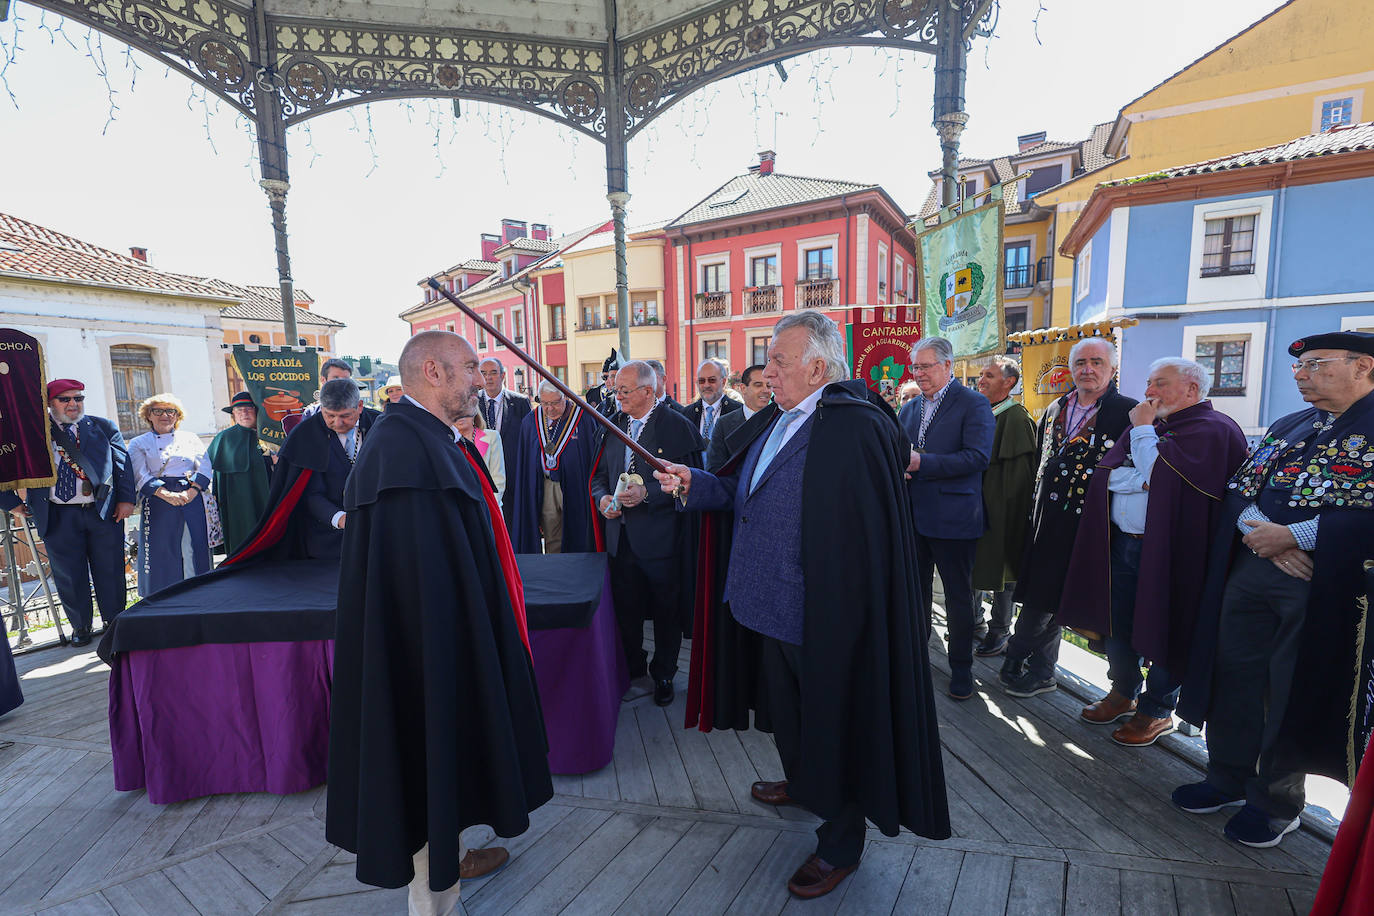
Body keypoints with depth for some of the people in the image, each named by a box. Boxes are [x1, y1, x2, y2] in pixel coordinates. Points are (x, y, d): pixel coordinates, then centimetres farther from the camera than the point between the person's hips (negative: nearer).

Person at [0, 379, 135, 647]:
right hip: (58, 516, 0)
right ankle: (80, 626, 26)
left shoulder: (103, 427, 5)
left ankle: (114, 622, 22)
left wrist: (126, 499, -2)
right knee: (69, 575, 8)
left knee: (110, 571, 6)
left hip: (105, 512, 0)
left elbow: (123, 463, 4)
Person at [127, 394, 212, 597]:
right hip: (157, 504, -1)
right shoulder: (138, 444, 10)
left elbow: (204, 468, 4)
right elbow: (141, 476, -3)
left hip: (192, 502, 1)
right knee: (161, 553, -2)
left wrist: (190, 492, -12)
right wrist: (167, 495, -17)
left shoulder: (190, 438, 14)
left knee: (194, 552, 0)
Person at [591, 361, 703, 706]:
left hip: (661, 539, -5)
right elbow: (600, 475, 17)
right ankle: (634, 671, 36)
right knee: (626, 612, 15)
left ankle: (663, 674, 32)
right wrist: (603, 498, -4)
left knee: (666, 613, 11)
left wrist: (647, 494, -22)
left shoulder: (677, 425, -9)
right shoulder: (615, 426, 10)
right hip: (621, 537, 5)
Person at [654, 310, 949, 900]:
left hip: (824, 618, -8)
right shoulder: (772, 422, 6)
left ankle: (841, 843, 37)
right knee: (783, 707, 28)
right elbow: (741, 493, 11)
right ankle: (800, 783, 57)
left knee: (828, 721, 12)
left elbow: (860, 540, -25)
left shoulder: (855, 428, -23)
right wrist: (692, 484, -4)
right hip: (770, 607, 9)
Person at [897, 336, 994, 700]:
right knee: (915, 591, 17)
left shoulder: (973, 404, -8)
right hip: (914, 515, 6)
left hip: (953, 518, -6)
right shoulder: (910, 408, 12)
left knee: (958, 596, 8)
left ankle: (961, 668, 24)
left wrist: (921, 462, -24)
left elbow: (978, 456, -19)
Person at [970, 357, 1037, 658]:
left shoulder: (1016, 418, -13)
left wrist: (1009, 511, -15)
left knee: (999, 567, 3)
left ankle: (999, 632, 17)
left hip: (1000, 509, -7)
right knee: (973, 565, 14)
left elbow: (1018, 471, -16)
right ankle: (973, 621, 29)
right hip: (974, 504, 8)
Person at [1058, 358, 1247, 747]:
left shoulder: (1213, 429, -8)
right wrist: (1143, 478, -14)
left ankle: (1157, 710, 23)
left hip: (1167, 550, -7)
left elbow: (1158, 473, -21)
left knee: (1161, 629, 6)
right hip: (1120, 543, 7)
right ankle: (1123, 693, 34)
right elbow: (1106, 474, 4)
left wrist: (1143, 430, -10)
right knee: (1119, 624, 16)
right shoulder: (1149, 422, 13)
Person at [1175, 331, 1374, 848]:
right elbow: (1239, 490, 10)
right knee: (1234, 675, 12)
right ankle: (1229, 780, 29)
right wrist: (1262, 534, -8)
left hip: (1321, 584, -6)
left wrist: (1293, 537, -18)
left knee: (1293, 694, 5)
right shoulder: (1286, 428, 14)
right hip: (1250, 570, 6)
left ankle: (1277, 801, 25)